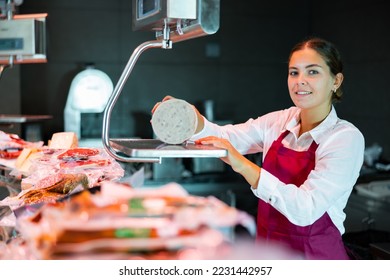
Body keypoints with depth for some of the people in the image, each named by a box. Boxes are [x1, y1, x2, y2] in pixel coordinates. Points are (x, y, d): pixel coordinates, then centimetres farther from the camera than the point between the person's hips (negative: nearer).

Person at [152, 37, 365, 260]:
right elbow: (227, 137, -9)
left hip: (315, 256, -4)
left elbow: (305, 209, -25)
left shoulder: (346, 137, -14)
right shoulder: (280, 121, 3)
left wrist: (242, 165, -32)